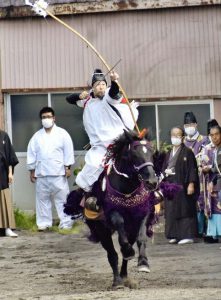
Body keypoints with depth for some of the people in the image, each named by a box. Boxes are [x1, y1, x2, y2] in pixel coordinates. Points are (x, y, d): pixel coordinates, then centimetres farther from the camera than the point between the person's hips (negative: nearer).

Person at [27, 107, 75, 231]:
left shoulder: (62, 133, 3)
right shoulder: (37, 136, 11)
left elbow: (68, 151, -1)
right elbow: (32, 154, 12)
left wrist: (68, 167, -7)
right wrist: (32, 170, 8)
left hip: (58, 173, -3)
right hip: (41, 173, 3)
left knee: (62, 198, -4)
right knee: (43, 198, 5)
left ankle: (66, 223, -2)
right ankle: (44, 223, 10)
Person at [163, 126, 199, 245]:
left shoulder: (187, 152, -3)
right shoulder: (169, 154, 16)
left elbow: (192, 169, -9)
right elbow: (164, 169, 22)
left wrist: (191, 184, -16)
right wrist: (166, 172, 2)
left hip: (182, 185, -6)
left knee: (185, 210, -5)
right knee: (172, 211, 5)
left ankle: (188, 235, -5)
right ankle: (175, 235, 9)